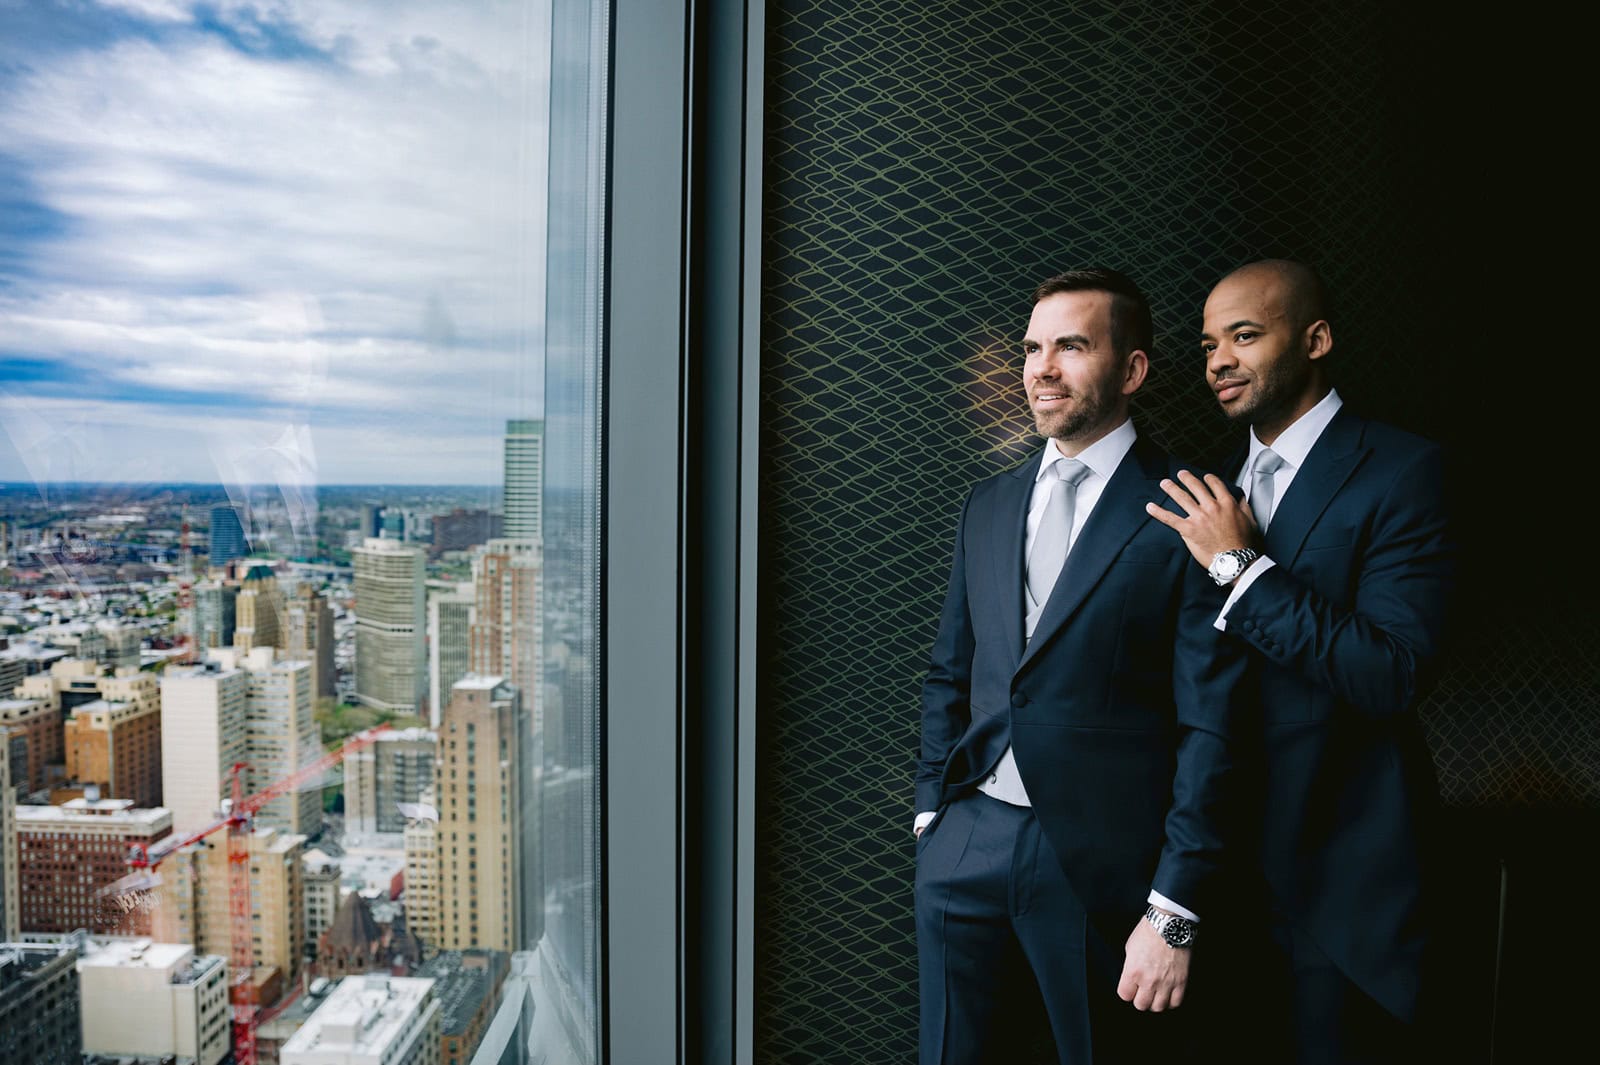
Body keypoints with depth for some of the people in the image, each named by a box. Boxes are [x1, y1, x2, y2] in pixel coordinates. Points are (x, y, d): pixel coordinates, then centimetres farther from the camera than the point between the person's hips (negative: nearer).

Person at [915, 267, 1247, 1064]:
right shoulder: (987, 505, 8)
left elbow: (1210, 725, -11)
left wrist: (1175, 915, -11)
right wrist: (932, 811, 8)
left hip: (1105, 866, -4)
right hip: (966, 845, 5)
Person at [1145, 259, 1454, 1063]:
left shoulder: (1399, 472, -13)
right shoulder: (1221, 483, 8)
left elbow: (1394, 677, -23)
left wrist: (1243, 565, -23)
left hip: (1336, 856, -6)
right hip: (1235, 842, 6)